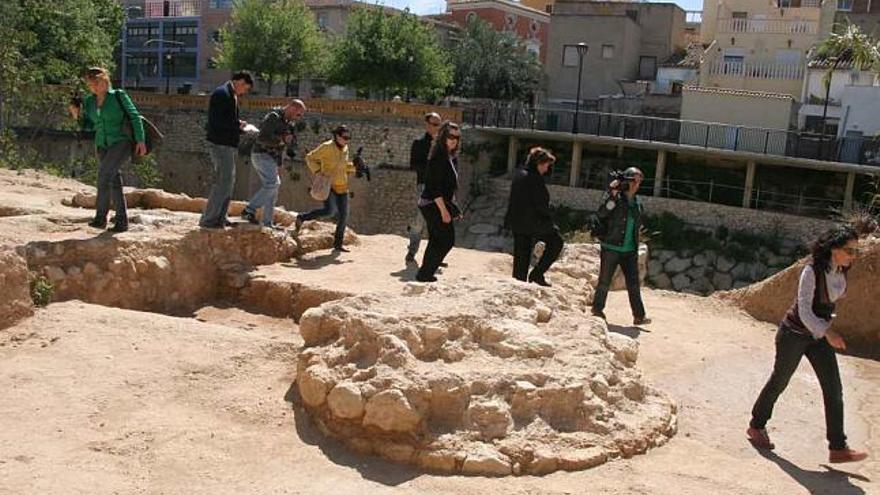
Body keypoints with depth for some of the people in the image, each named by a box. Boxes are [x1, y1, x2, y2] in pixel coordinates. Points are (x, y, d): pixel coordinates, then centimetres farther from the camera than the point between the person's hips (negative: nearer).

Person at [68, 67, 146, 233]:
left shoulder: (118, 96, -5)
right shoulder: (88, 101, 9)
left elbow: (135, 117, -5)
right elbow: (89, 125, 16)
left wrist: (140, 140, -12)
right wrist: (77, 115, -3)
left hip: (122, 142, -6)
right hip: (102, 145, 6)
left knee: (104, 172, -24)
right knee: (114, 181, 6)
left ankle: (101, 216, -19)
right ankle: (122, 221, 11)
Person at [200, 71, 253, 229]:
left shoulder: (232, 96, 17)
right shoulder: (221, 93, -13)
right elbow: (217, 121, -22)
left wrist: (239, 126, 7)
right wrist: (238, 124, -14)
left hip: (228, 144, 11)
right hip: (220, 144, -11)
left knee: (228, 181, 16)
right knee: (223, 182, -9)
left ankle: (220, 217, 23)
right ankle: (208, 219, -4)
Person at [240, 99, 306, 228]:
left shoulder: (286, 122, 14)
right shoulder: (273, 117, -14)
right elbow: (262, 139, -24)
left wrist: (279, 166, 20)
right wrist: (282, 140, -19)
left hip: (270, 158, 10)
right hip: (261, 155, -10)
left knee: (272, 191, 6)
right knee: (272, 183, -23)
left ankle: (267, 223, 9)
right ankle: (249, 210, -19)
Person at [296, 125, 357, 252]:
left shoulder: (344, 148, 7)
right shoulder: (327, 147, -13)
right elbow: (310, 158, -7)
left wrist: (354, 166, 6)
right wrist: (318, 172, -17)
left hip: (341, 186, 7)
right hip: (328, 184, -7)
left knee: (343, 215, 0)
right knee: (329, 211, -25)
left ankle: (338, 244, 12)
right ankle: (302, 218, -3)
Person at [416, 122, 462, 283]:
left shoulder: (451, 157, 11)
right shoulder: (438, 157, -18)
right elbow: (434, 187, -21)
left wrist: (452, 207, 17)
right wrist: (444, 210, -22)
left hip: (442, 203, 10)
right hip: (434, 205, -10)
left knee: (437, 240, 15)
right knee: (447, 240, -7)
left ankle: (425, 273, 25)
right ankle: (425, 274, 1)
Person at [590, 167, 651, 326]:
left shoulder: (638, 204, 11)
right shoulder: (613, 197, -7)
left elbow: (637, 226, 18)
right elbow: (601, 213, -22)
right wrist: (612, 194, -25)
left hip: (629, 251, 5)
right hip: (610, 248, -5)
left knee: (633, 284, 4)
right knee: (604, 282, 5)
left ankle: (639, 315, 8)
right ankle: (597, 309, 22)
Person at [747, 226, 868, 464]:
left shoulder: (841, 272, -1)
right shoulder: (812, 271, -23)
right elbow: (804, 310, -25)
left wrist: (827, 325, 19)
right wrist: (827, 332, -34)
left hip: (819, 335, 6)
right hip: (794, 334, -6)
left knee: (834, 389, -1)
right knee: (779, 382, 9)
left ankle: (838, 448, 4)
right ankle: (756, 426, 30)